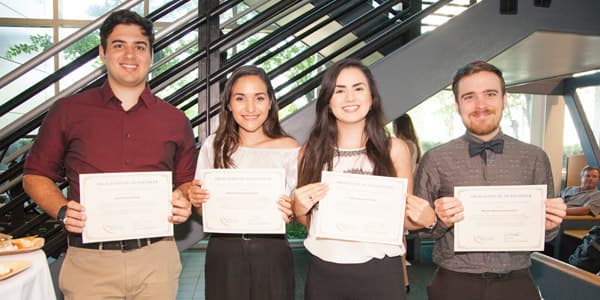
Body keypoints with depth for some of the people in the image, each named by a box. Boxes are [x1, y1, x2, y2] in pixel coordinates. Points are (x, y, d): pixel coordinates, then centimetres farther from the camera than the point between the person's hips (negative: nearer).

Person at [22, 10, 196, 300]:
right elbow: (36, 175, 9)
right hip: (88, 262, -1)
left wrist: (184, 202, -7)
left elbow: (187, 181, 14)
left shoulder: (175, 120, 7)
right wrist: (62, 210, -8)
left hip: (156, 258, 2)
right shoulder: (68, 111, 3)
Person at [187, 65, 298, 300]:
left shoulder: (289, 148, -5)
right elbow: (203, 211, 9)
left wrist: (289, 212, -19)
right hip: (223, 254, 2)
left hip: (271, 254, -1)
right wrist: (196, 200, -12)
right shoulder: (213, 146, 0)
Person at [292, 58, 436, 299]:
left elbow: (405, 219, 6)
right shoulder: (310, 152, 1)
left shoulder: (395, 149, -2)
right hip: (323, 273, 1)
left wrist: (426, 219, -14)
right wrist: (299, 209, -10)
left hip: (380, 273, -1)